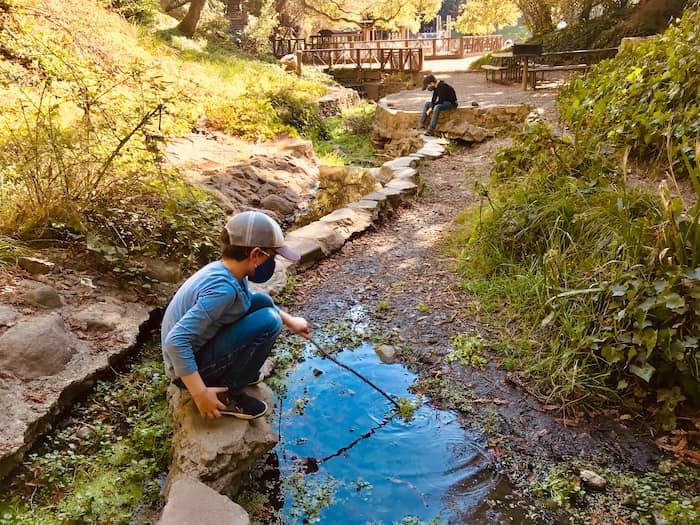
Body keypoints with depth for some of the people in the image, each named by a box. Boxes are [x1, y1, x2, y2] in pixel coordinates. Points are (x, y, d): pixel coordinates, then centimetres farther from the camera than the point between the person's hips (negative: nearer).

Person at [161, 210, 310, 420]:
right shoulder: (223, 288, -30)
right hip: (189, 368, -9)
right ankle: (226, 396, -8)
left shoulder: (221, 269, -2)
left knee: (262, 302, 6)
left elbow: (254, 300, 21)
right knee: (268, 321, -20)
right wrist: (201, 394, -29)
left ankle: (234, 370, 14)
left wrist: (289, 320, 24)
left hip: (200, 348, 9)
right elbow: (176, 341, -33)